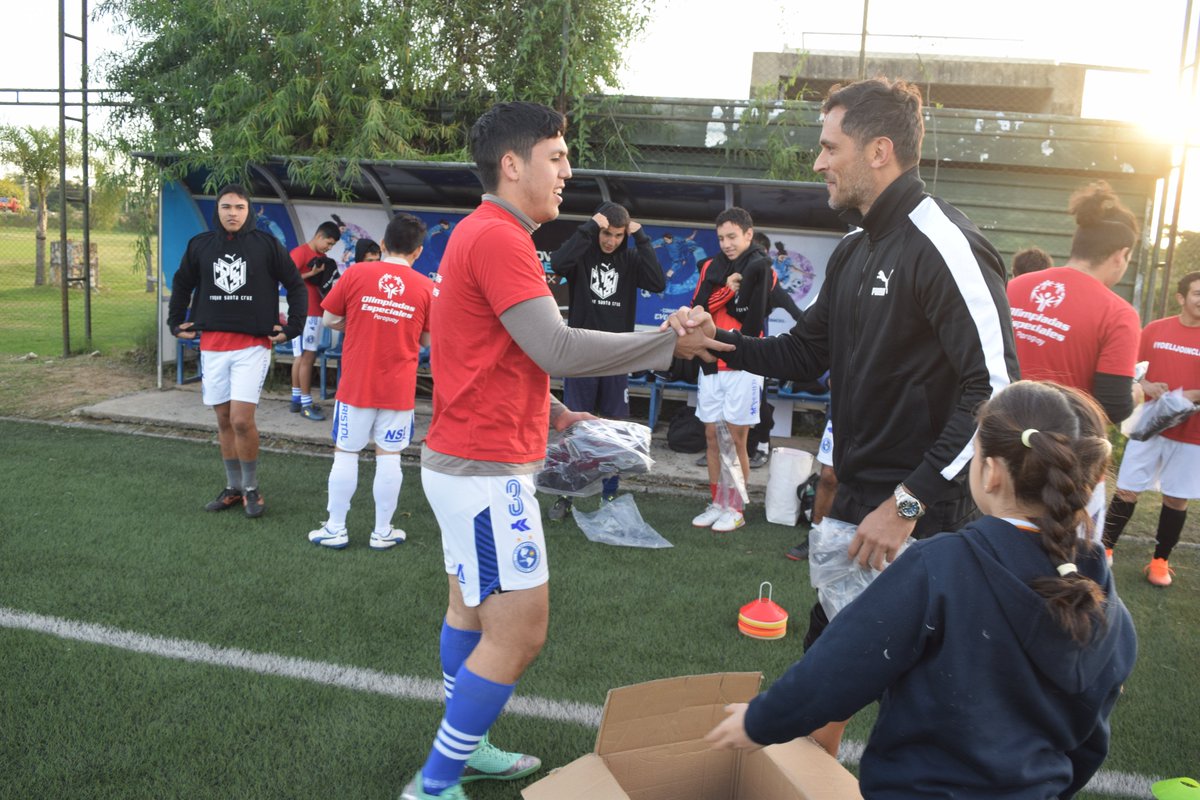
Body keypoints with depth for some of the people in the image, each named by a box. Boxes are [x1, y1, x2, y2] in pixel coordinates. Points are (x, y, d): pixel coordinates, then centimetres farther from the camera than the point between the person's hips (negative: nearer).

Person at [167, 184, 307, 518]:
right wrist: (176, 323, 15)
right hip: (212, 345, 4)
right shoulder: (200, 245, 6)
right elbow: (181, 285, 21)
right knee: (224, 421, 8)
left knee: (242, 420, -11)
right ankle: (233, 488, 21)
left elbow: (296, 286, 4)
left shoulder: (266, 244, -2)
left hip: (253, 344, -3)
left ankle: (251, 489, 7)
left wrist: (293, 328, -1)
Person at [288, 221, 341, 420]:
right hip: (304, 313, -8)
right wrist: (311, 274, -17)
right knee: (307, 357, -7)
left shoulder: (322, 257, 16)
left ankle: (297, 399, 17)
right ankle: (306, 404, -4)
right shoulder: (300, 252, -9)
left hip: (317, 312, 8)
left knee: (301, 357, 11)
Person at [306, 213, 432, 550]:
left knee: (345, 454, 10)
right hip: (399, 390, 0)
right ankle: (382, 532, 16)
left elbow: (329, 320, 3)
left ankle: (335, 530, 17)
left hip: (356, 385, 0)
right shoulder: (426, 287, -4)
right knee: (389, 458, 8)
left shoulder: (356, 274, -5)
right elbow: (428, 340, 5)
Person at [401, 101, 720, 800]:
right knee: (519, 633, -5)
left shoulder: (485, 233, 15)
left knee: (472, 608, 20)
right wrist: (670, 343, -17)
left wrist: (552, 414, 14)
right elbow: (557, 349, -23)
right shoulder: (498, 238, -18)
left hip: (467, 461, 11)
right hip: (486, 469, -11)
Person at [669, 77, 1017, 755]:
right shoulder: (856, 250, 13)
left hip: (921, 516, -9)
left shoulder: (946, 245, -17)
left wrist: (909, 502, -24)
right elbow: (807, 353, 18)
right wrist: (719, 339, 3)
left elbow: (994, 388, -23)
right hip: (859, 498, 10)